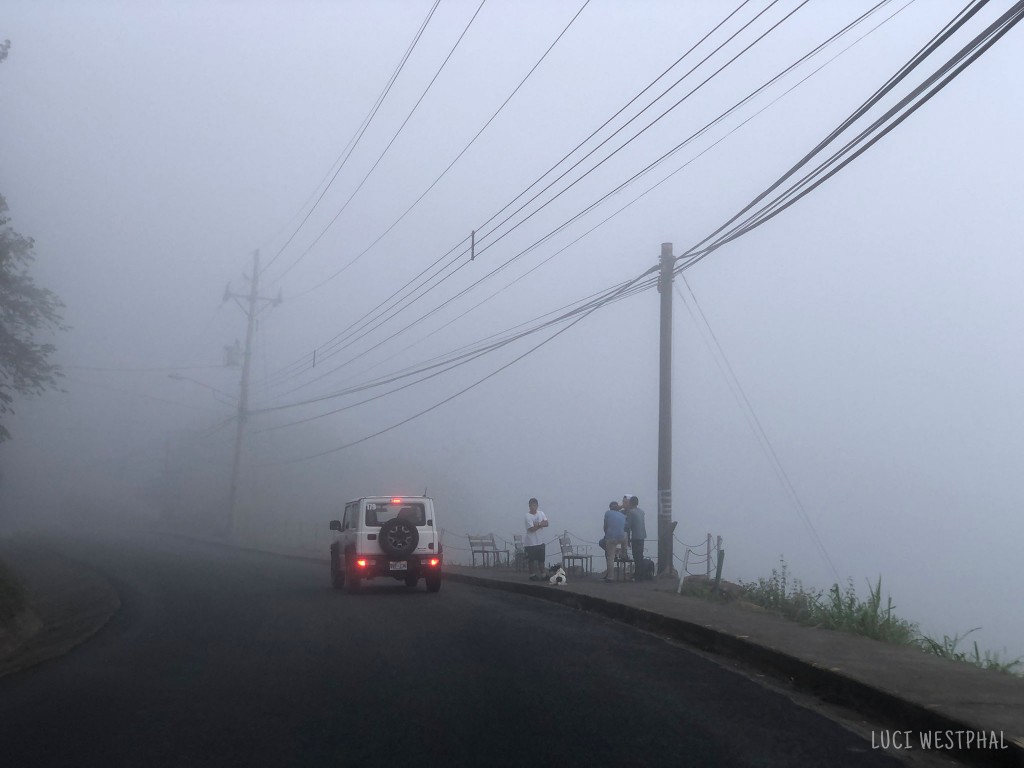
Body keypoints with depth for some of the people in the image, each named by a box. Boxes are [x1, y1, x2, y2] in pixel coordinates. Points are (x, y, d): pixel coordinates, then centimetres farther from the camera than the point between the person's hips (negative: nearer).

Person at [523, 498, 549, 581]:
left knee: (541, 559, 10)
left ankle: (542, 575, 18)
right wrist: (541, 524, -12)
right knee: (531, 560, 1)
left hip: (540, 541, 5)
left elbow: (546, 523, -7)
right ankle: (532, 575, 13)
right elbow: (531, 529, -19)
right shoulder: (527, 516, -12)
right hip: (530, 542, -5)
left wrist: (538, 524, -20)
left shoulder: (541, 513, 4)